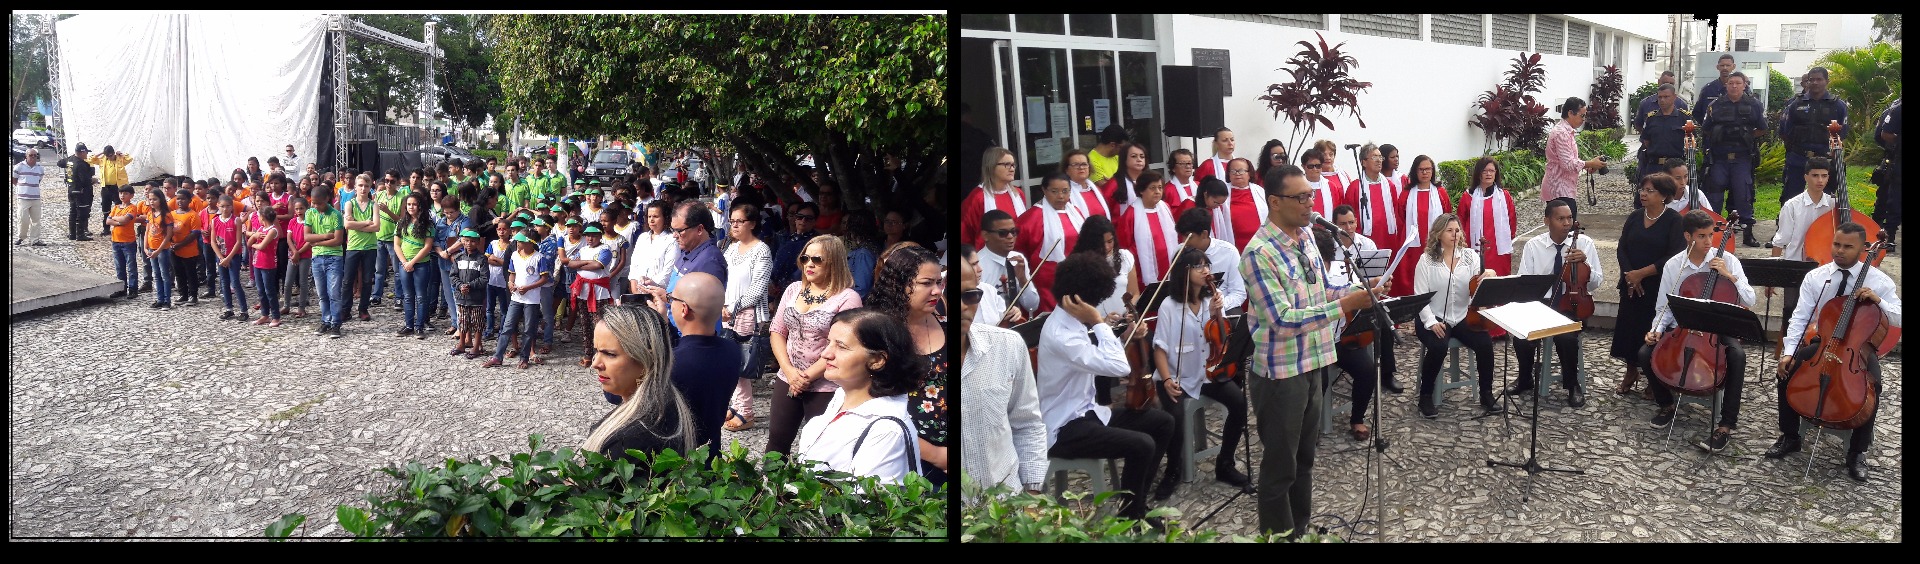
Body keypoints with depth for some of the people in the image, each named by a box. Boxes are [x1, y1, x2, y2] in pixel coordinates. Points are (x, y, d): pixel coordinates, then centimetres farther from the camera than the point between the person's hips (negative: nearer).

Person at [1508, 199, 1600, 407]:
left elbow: (1596, 283, 1)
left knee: (1566, 337, -33)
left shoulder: (1584, 243, 0)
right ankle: (1525, 380, 7)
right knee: (1521, 336, -26)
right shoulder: (1533, 245, 2)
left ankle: (1572, 386, -3)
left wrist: (1585, 264, -19)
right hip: (1541, 304, 1)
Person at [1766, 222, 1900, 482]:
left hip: (1859, 348, -2)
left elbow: (1898, 319, -8)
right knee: (1787, 371, -23)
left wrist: (1879, 301, -27)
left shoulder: (1879, 281, -6)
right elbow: (1800, 318, -6)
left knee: (1871, 386, -30)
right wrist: (1789, 351, -19)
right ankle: (1789, 437, -3)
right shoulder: (1815, 277, -4)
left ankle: (1857, 453, -12)